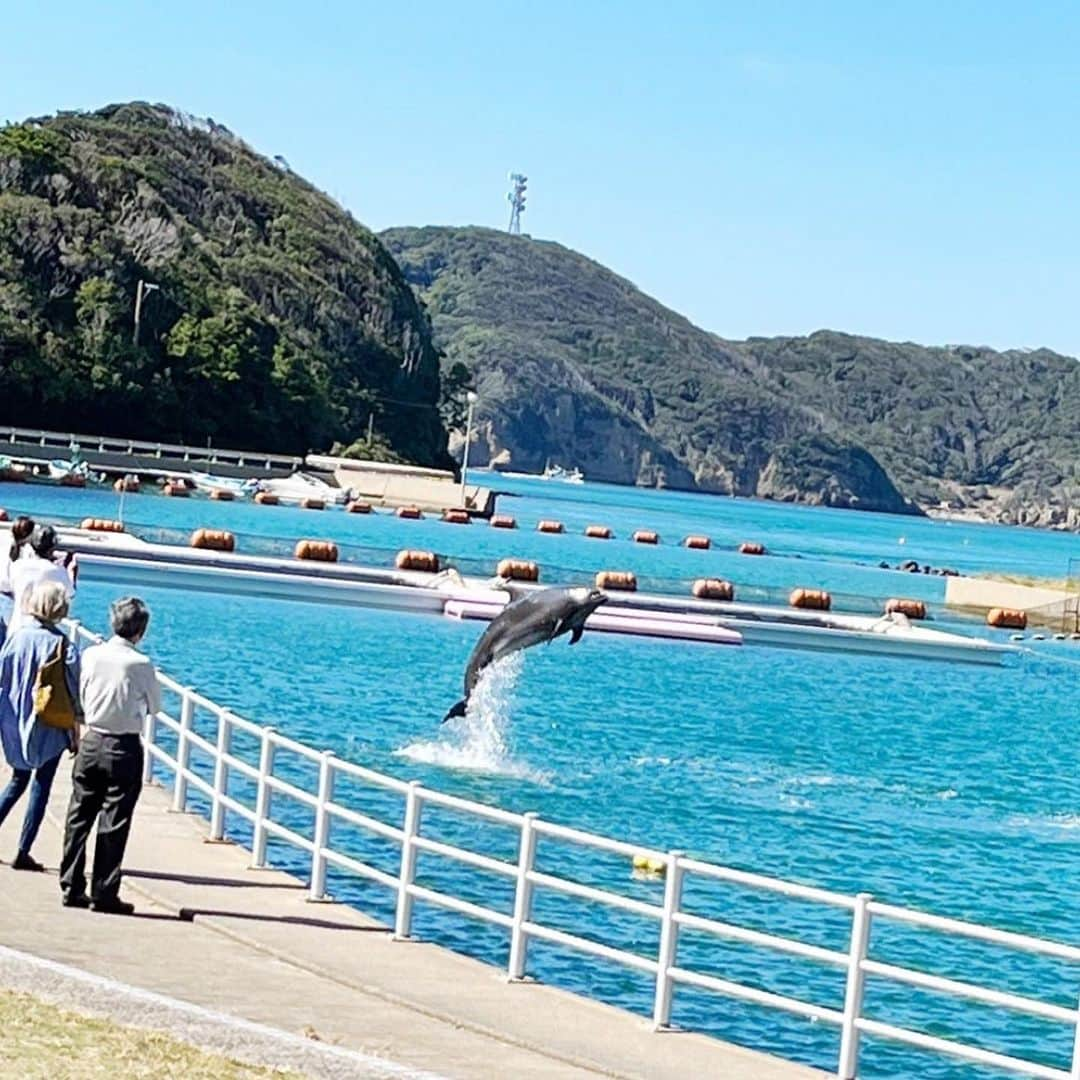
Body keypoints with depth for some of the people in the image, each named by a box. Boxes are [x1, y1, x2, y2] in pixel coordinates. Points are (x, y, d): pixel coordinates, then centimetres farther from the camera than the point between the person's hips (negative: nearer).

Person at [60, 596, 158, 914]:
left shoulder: (92, 655, -4)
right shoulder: (140, 664, -15)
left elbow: (81, 695, 9)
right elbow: (155, 706, 0)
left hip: (91, 742, 4)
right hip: (125, 748, -4)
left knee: (79, 816, 13)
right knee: (113, 823, 3)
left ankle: (71, 888, 16)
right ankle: (104, 894, 6)